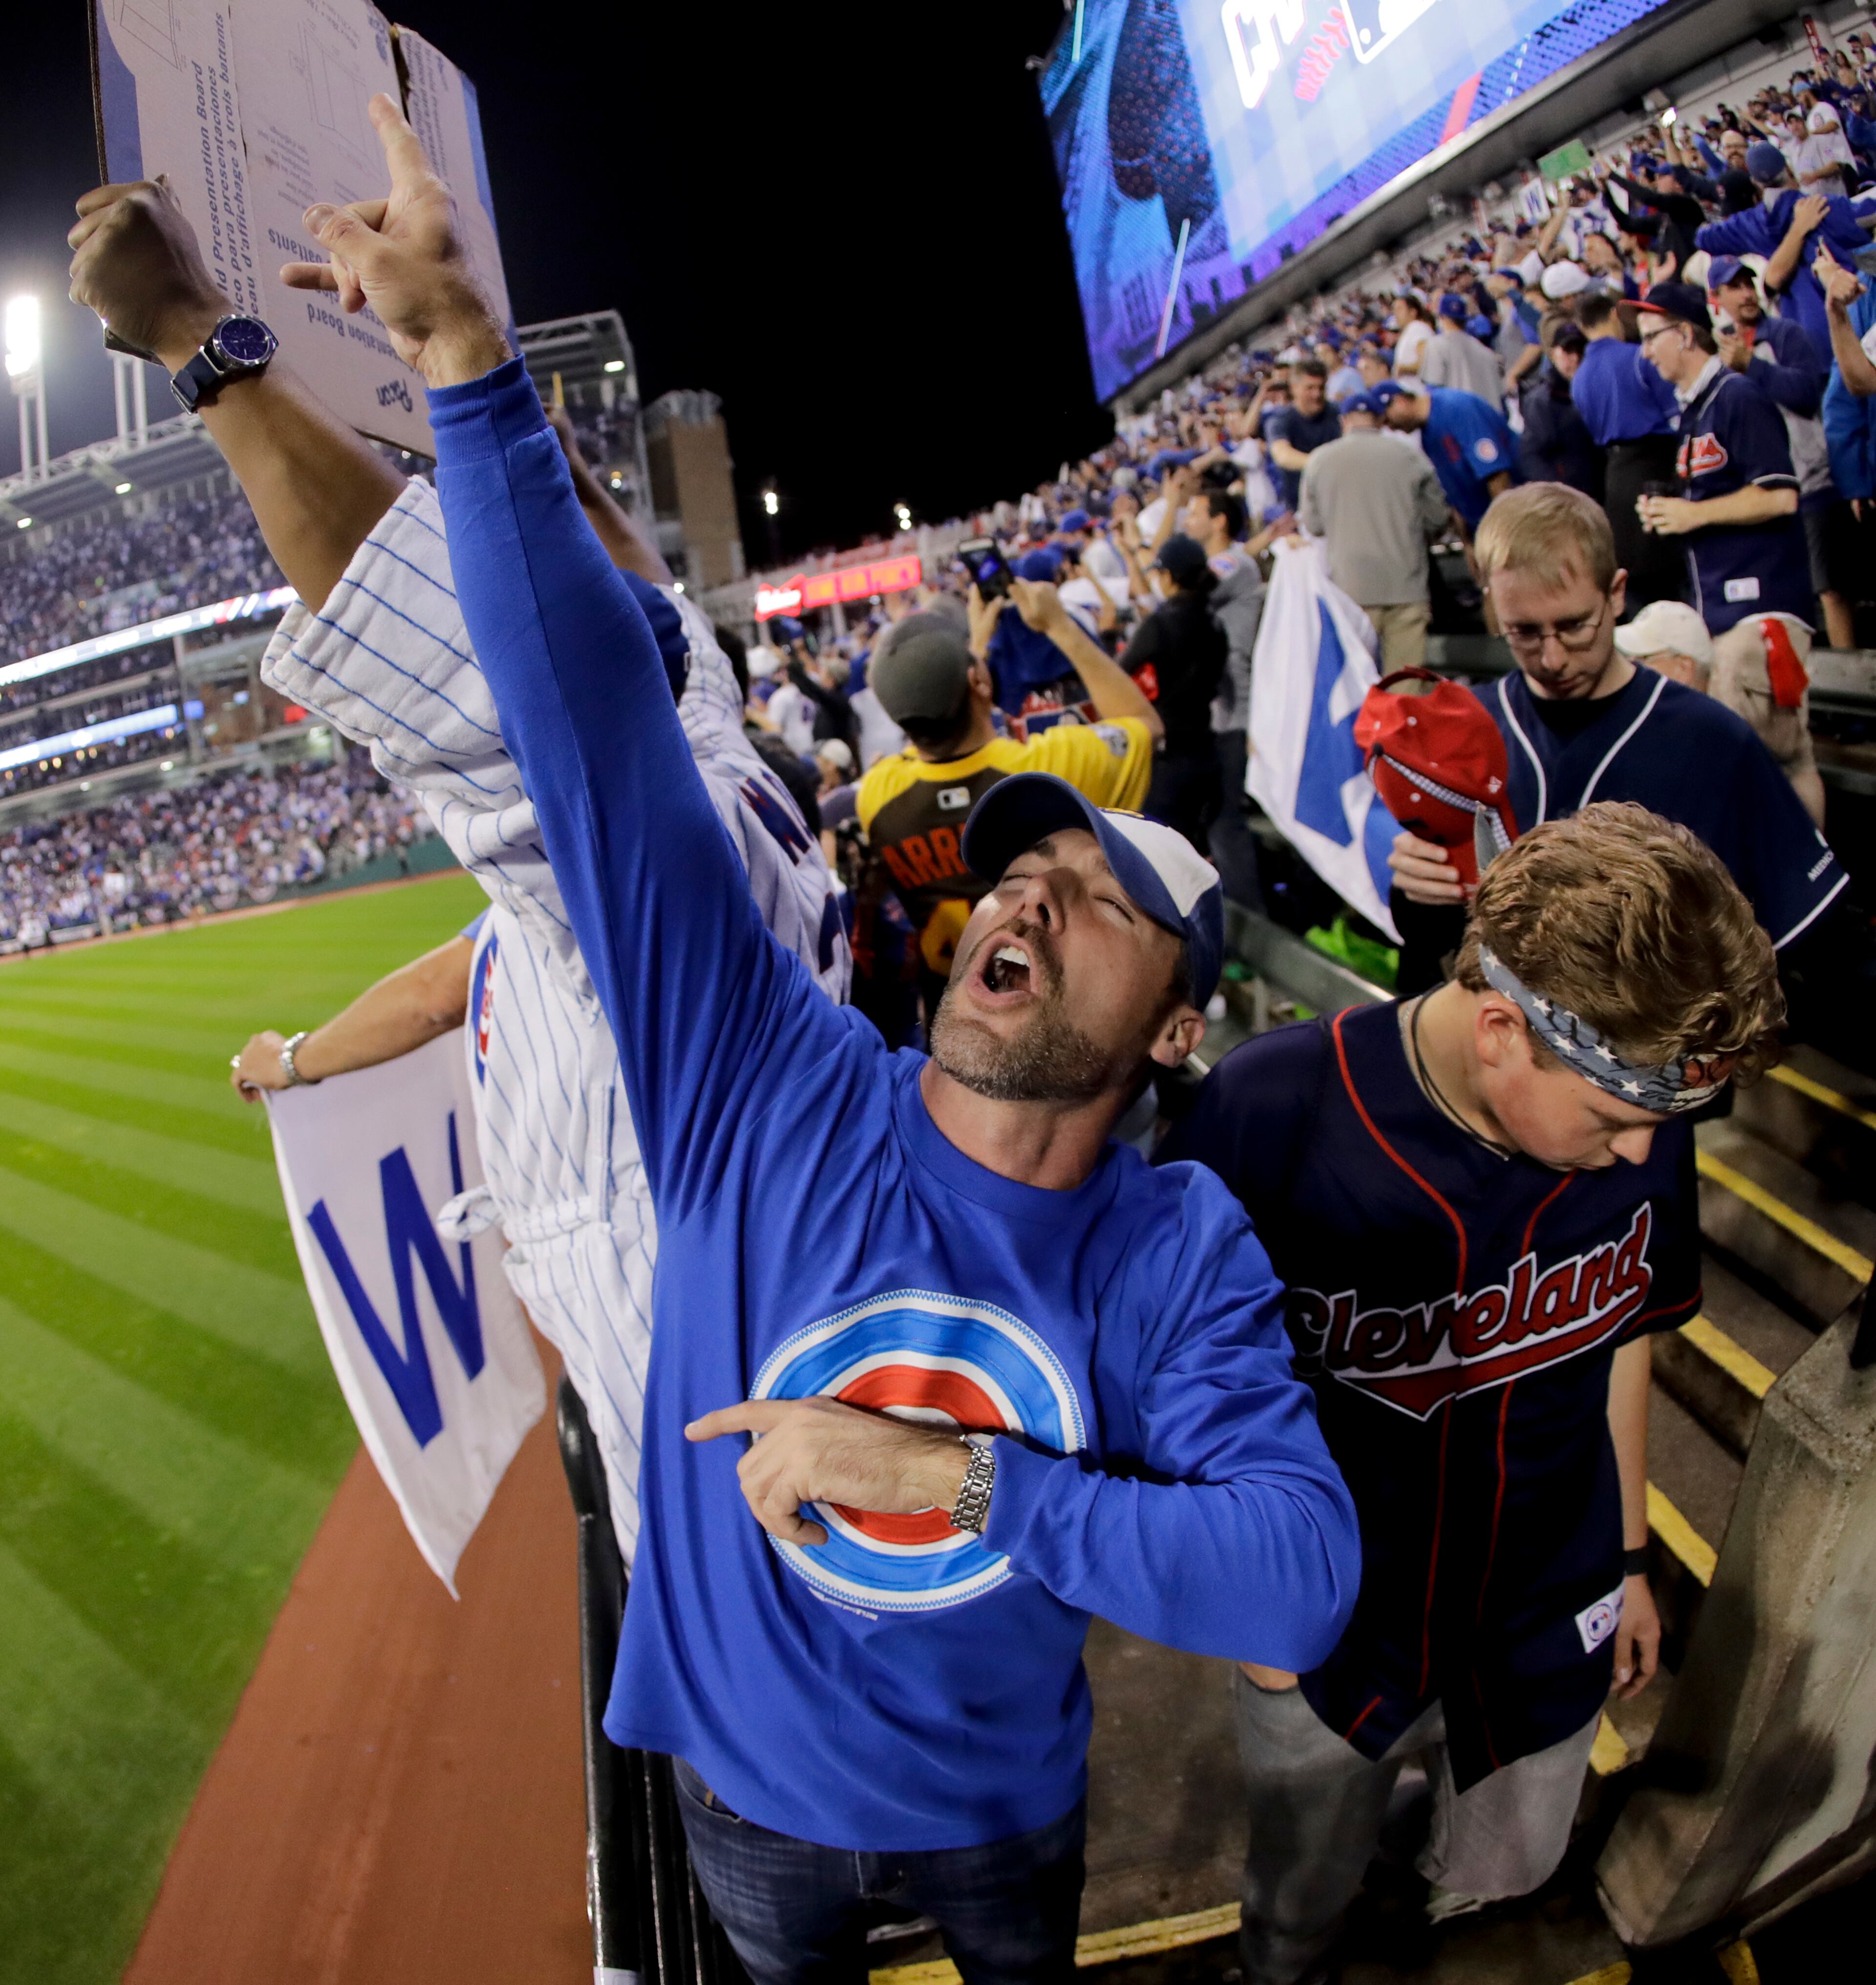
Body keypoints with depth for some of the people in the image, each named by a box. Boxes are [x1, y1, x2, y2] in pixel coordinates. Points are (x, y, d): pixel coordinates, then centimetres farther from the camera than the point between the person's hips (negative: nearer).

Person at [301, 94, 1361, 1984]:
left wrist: (957, 1479, -38)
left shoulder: (1181, 1253, -23)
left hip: (1006, 1800, 0)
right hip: (751, 1785, 1)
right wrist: (463, 355, -36)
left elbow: (1300, 1579, -32)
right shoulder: (773, 1093, -26)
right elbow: (594, 718, -33)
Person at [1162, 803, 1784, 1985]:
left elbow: (1622, 1333, 0)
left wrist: (1629, 1556, 12)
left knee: (1510, 1876, 27)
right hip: (1329, 1643, -2)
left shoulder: (1642, 1105, -19)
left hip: (1547, 1633, 3)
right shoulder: (1271, 1116, -31)